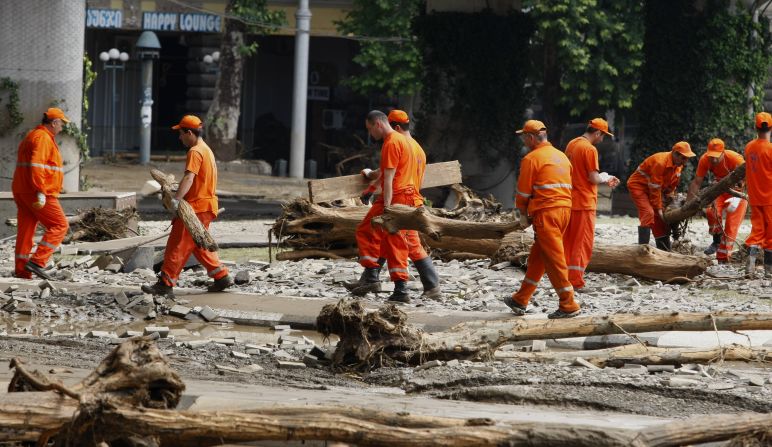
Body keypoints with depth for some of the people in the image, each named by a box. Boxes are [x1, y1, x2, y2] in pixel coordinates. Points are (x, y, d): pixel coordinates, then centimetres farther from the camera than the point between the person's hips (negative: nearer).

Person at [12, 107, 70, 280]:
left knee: (26, 230, 8)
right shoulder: (43, 138, -12)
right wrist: (41, 193, -25)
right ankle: (37, 261, -13)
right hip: (38, 194, -10)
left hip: (21, 192, 10)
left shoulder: (31, 137, 21)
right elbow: (36, 166, -22)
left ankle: (21, 270, 5)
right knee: (59, 226, -5)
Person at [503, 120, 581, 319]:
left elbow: (524, 191, -5)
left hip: (545, 213, -8)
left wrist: (523, 214, 9)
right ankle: (521, 300, 22)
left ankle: (568, 305, -7)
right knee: (537, 256, 16)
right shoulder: (561, 156, 17)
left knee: (554, 259, -5)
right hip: (565, 209, 8)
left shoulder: (531, 158, -6)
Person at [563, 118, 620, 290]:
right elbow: (594, 179, -18)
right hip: (584, 203, -8)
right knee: (583, 243, -2)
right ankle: (576, 282, -3)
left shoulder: (572, 144, 11)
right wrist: (605, 178, 2)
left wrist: (605, 179, 18)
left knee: (568, 241, 13)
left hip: (569, 201, 8)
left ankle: (565, 280, 17)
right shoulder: (590, 149, -16)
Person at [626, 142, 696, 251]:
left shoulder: (678, 165, -4)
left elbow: (672, 185, 7)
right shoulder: (660, 163, -31)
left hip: (651, 189, 9)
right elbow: (655, 188, -27)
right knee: (648, 214, -26)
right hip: (638, 185, -9)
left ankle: (665, 251, 13)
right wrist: (659, 208, -21)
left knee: (661, 221, 7)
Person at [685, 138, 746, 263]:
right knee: (712, 211, -24)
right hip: (722, 188, 3)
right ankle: (717, 241, 1)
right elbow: (696, 182, -14)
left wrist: (737, 199, -52)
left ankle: (723, 259, -2)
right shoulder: (704, 160, -20)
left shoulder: (735, 158, -34)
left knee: (731, 225, -10)